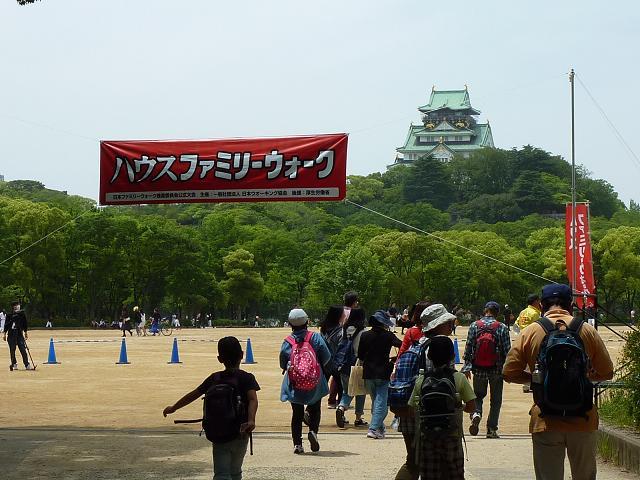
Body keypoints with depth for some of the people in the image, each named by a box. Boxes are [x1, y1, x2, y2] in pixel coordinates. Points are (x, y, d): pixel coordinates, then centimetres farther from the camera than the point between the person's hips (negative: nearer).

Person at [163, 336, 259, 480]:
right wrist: (251, 421, -35)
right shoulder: (247, 378, -4)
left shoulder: (214, 378, 3)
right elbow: (253, 400, -22)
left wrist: (173, 408, 25)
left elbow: (193, 395, 11)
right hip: (240, 434, 0)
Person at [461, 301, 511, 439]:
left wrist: (467, 367, 7)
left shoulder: (474, 326, -3)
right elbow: (507, 350, -5)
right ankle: (491, 429, 10)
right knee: (496, 400, 11)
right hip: (497, 370, -1)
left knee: (478, 395, 17)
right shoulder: (502, 328, -7)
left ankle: (476, 413, -12)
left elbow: (468, 348, -1)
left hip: (478, 370, 1)